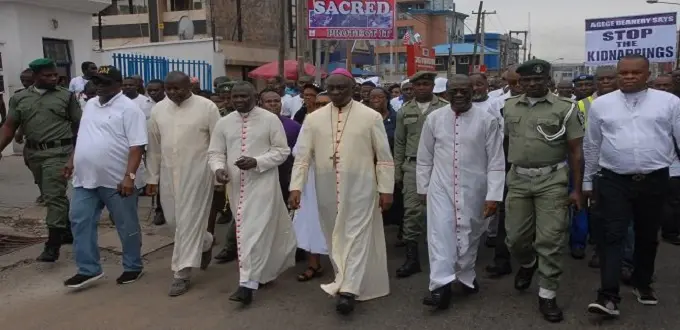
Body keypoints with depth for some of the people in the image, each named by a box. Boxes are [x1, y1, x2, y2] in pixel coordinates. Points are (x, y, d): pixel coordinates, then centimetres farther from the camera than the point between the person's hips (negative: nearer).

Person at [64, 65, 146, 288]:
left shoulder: (128, 109, -11)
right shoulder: (90, 105, 14)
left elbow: (137, 146, -18)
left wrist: (129, 176, -24)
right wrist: (72, 163, 19)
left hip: (117, 180, -7)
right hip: (86, 178, 7)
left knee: (127, 225, 6)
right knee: (80, 221, 6)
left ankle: (132, 267, 22)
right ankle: (88, 269, 16)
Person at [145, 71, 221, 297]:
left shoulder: (206, 107, -7)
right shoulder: (158, 109, 6)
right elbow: (154, 146, 10)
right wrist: (152, 177, 10)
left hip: (196, 172, -5)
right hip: (169, 173, 5)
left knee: (189, 221, -4)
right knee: (173, 218, 12)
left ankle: (182, 273, 5)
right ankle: (205, 242, 39)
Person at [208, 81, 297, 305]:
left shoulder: (270, 119, -5)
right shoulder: (224, 123, 6)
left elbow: (282, 151, -4)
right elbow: (215, 152, 9)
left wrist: (256, 162, -18)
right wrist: (218, 168, -14)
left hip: (262, 183, -5)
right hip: (237, 185, 5)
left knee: (255, 231, -10)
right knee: (244, 230, 14)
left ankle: (247, 284, -7)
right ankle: (264, 271, 34)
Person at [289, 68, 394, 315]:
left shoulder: (371, 117, -4)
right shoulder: (313, 118, 3)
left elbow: (384, 157, -2)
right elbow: (302, 155, 1)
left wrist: (386, 189, -4)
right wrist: (296, 187, -7)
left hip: (359, 188, -3)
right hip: (327, 188, 3)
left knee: (356, 236, -3)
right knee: (335, 237, 13)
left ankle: (348, 290, -1)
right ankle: (344, 281, 29)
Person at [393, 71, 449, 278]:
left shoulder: (445, 109, 0)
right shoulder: (405, 111, 10)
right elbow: (399, 143, 12)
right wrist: (397, 171, 9)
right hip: (412, 166, 2)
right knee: (412, 211, 0)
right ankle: (412, 258, 7)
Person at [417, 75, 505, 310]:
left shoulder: (487, 119, -7)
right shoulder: (434, 118, 0)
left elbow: (496, 160, -7)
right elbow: (425, 157, 9)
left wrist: (493, 195, -11)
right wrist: (423, 187, 11)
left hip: (473, 188, -1)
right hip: (441, 186, 1)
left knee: (469, 234, 10)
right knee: (440, 232, -8)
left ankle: (466, 277, 32)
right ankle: (441, 285, -8)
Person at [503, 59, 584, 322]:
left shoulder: (565, 108, -4)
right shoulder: (508, 107, 6)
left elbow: (575, 151, -3)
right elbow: (503, 143, 12)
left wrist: (577, 189, -5)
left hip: (552, 180, -3)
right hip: (517, 179, 3)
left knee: (550, 239, -1)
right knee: (515, 236, 9)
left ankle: (547, 295, 12)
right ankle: (527, 264, 42)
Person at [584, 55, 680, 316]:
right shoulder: (601, 104, 4)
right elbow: (592, 146, 10)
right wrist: (589, 181, 13)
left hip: (654, 181, 1)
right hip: (613, 181, 0)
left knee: (647, 237, 15)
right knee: (611, 237, -5)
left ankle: (643, 284, 35)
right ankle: (609, 296, -3)